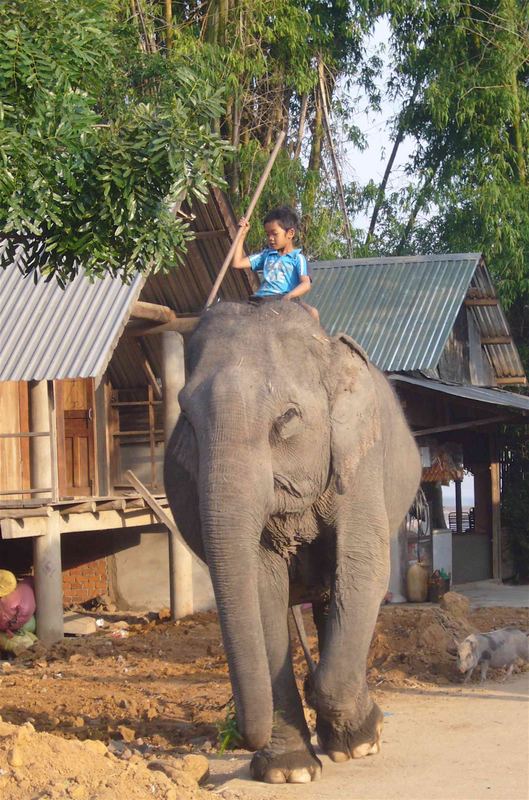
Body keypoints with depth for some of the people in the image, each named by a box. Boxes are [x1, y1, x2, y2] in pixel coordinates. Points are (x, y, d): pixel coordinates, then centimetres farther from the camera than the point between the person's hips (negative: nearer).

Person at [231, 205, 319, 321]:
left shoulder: (297, 258, 10)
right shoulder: (266, 255, 25)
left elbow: (306, 284, -6)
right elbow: (237, 263, 22)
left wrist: (289, 296, -26)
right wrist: (242, 235, 21)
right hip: (261, 299, 4)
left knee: (312, 313, -34)